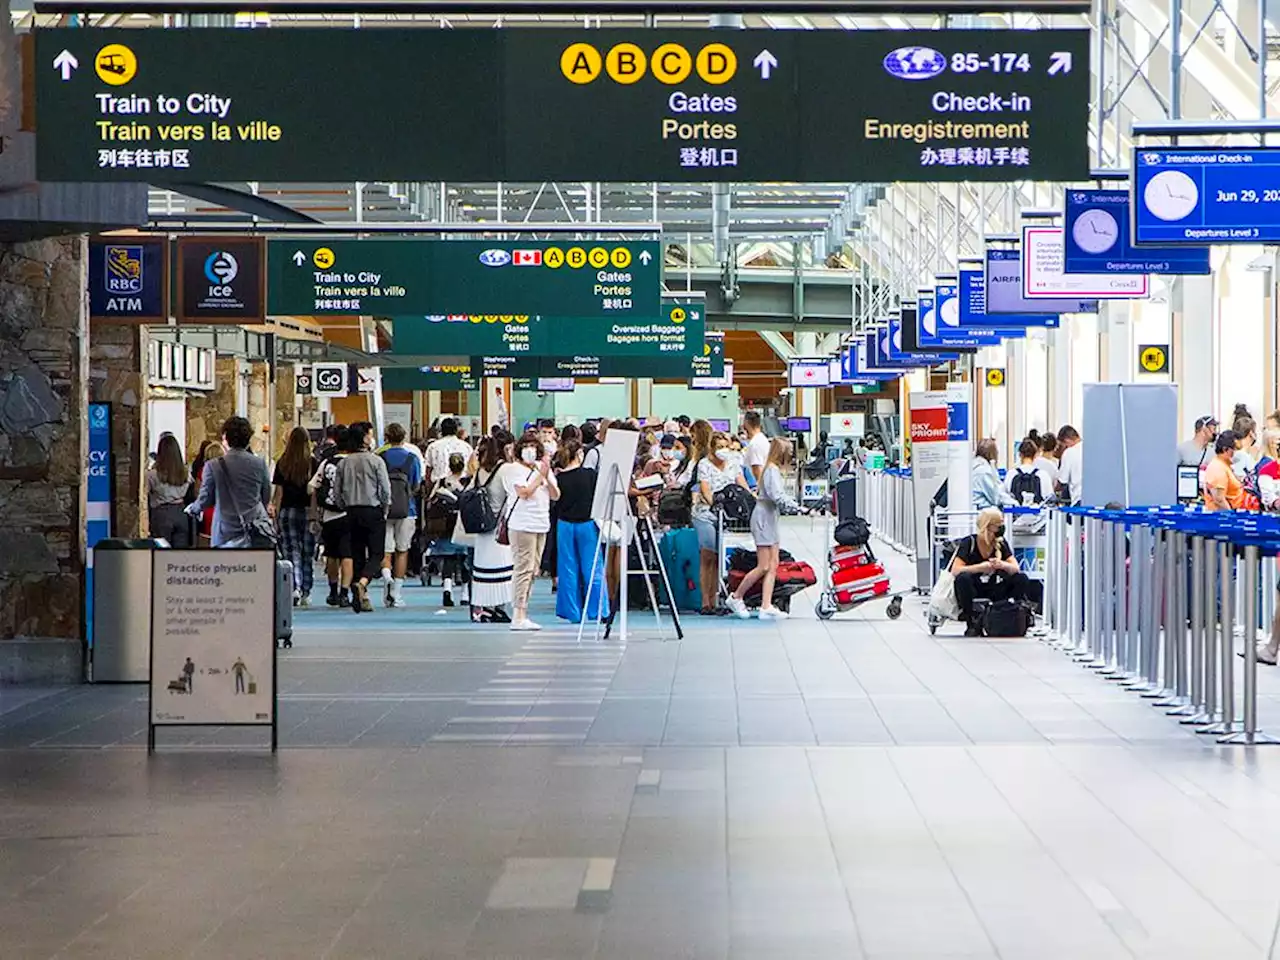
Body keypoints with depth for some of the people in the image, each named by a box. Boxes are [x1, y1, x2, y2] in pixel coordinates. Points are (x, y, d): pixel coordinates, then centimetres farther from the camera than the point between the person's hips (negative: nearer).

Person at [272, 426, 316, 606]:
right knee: (308, 555, 9)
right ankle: (306, 594, 13)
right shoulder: (313, 464, -3)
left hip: (287, 512, 0)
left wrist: (275, 517, 6)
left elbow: (278, 492, 1)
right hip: (307, 511, 0)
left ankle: (295, 588, -17)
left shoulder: (282, 464, -1)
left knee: (291, 553, 1)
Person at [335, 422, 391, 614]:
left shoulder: (344, 463, 3)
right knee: (376, 553, 0)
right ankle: (362, 582, -26)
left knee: (357, 554, 10)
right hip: (373, 511, -4)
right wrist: (384, 509, 5)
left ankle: (360, 598, 10)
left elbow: (337, 492, 4)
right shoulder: (376, 461, -9)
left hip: (352, 512, 4)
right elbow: (385, 490, -10)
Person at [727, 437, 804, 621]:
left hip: (770, 518, 10)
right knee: (763, 567, -7)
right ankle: (736, 597, 7)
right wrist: (799, 508, -24)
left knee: (773, 566, 5)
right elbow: (778, 497, -25)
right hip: (764, 518, -10)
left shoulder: (774, 470, 16)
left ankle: (766, 607, 2)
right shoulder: (773, 470, -14)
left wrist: (795, 507, 7)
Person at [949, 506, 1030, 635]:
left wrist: (1002, 565, -27)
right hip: (971, 593, -4)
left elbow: (1016, 569, -4)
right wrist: (981, 567, -32)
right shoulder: (969, 543, -11)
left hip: (993, 594, 4)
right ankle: (972, 624, -24)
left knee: (1021, 579, -16)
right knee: (963, 578, -36)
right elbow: (955, 571, -22)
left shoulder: (1001, 543, 2)